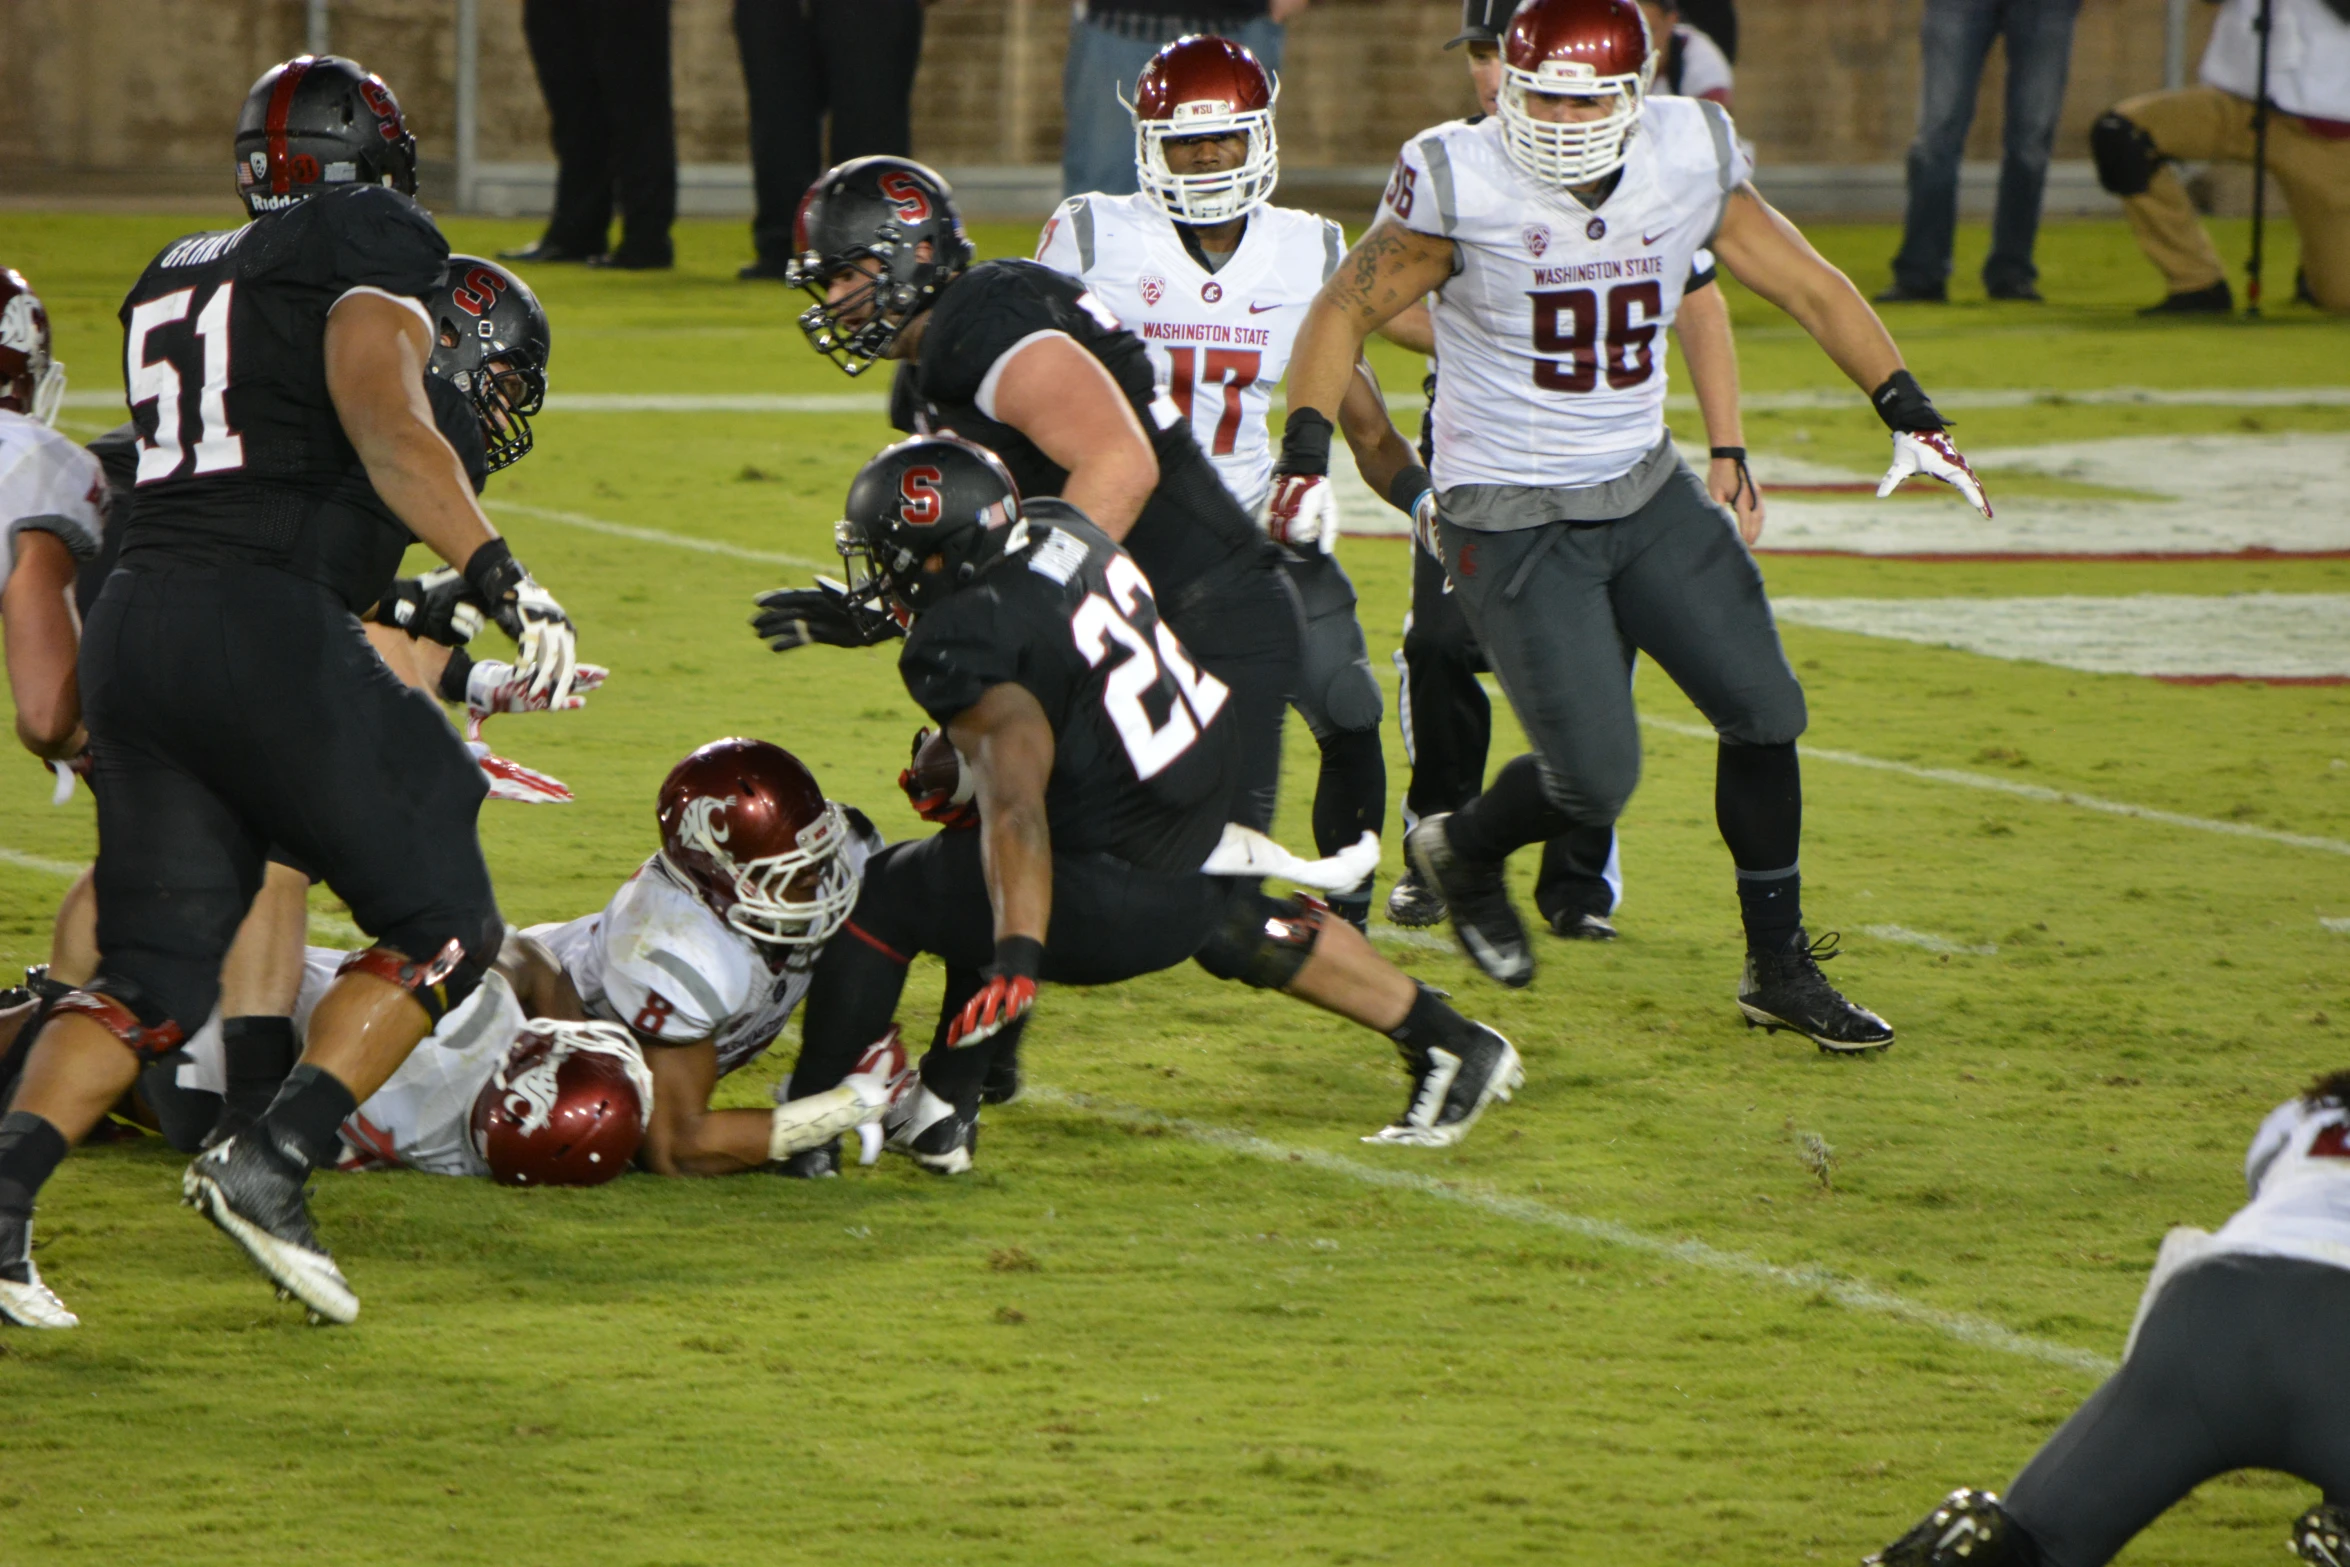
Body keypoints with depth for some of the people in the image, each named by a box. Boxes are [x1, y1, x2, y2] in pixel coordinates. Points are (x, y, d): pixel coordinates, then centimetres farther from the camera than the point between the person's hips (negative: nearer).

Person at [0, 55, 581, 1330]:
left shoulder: (176, 279, 23)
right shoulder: (368, 265, 1)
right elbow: (384, 424, -17)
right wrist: (503, 581, -23)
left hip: (136, 619, 7)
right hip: (267, 633, -7)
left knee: (152, 973, 10)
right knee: (443, 927, 4)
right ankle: (272, 1163, -11)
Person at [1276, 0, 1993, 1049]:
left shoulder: (1689, 163, -6)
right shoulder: (1462, 186, -16)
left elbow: (1808, 287, 4)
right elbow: (1345, 312, -7)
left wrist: (1908, 414, -2)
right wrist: (1306, 453, -19)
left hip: (1642, 490, 5)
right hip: (1511, 519, -5)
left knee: (1764, 714, 1)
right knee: (1595, 778, -11)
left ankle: (1778, 969, 16)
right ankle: (1461, 851, 22)